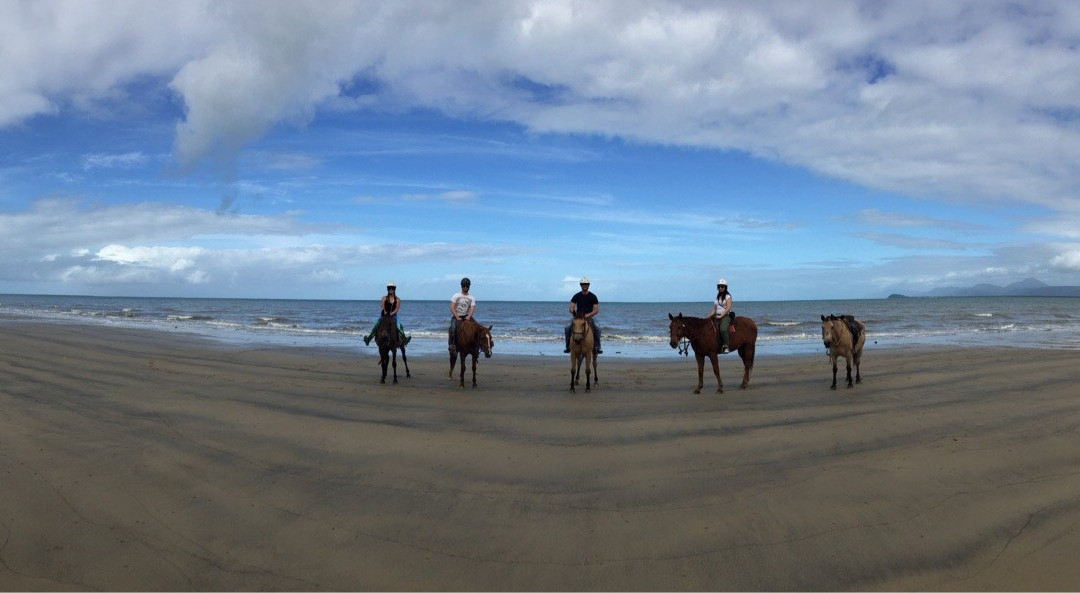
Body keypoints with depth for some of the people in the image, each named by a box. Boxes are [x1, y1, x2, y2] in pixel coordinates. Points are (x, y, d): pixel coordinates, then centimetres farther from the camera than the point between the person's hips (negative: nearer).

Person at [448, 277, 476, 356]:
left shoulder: (471, 298, 9)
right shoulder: (456, 296, 3)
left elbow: (472, 309, -3)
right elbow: (452, 308, -4)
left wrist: (468, 316, -23)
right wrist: (457, 317, -16)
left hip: (466, 317, 3)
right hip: (456, 317, -3)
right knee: (453, 327, -32)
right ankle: (452, 346, -33)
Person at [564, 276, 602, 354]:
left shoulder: (593, 297, 1)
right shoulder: (576, 296, 5)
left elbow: (596, 310, -4)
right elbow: (571, 308, 2)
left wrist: (588, 315, -19)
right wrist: (574, 312, -21)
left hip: (589, 318, -1)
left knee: (597, 329, -28)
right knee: (567, 329, -22)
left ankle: (597, 347, -17)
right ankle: (568, 347, -9)